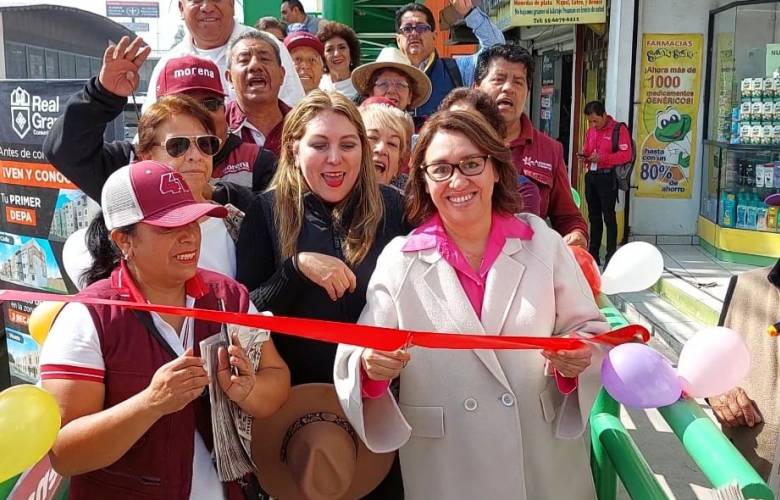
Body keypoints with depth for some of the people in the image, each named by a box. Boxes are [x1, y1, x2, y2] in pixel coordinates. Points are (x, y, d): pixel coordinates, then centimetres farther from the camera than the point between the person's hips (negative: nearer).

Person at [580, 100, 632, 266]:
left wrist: (602, 158, -21)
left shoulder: (619, 129, -7)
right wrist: (584, 157, 0)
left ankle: (611, 256, 0)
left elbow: (626, 154, -14)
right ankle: (593, 255, 18)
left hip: (607, 177, -7)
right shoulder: (590, 131, 14)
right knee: (594, 216, 11)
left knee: (608, 216, -5)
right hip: (591, 176, 7)